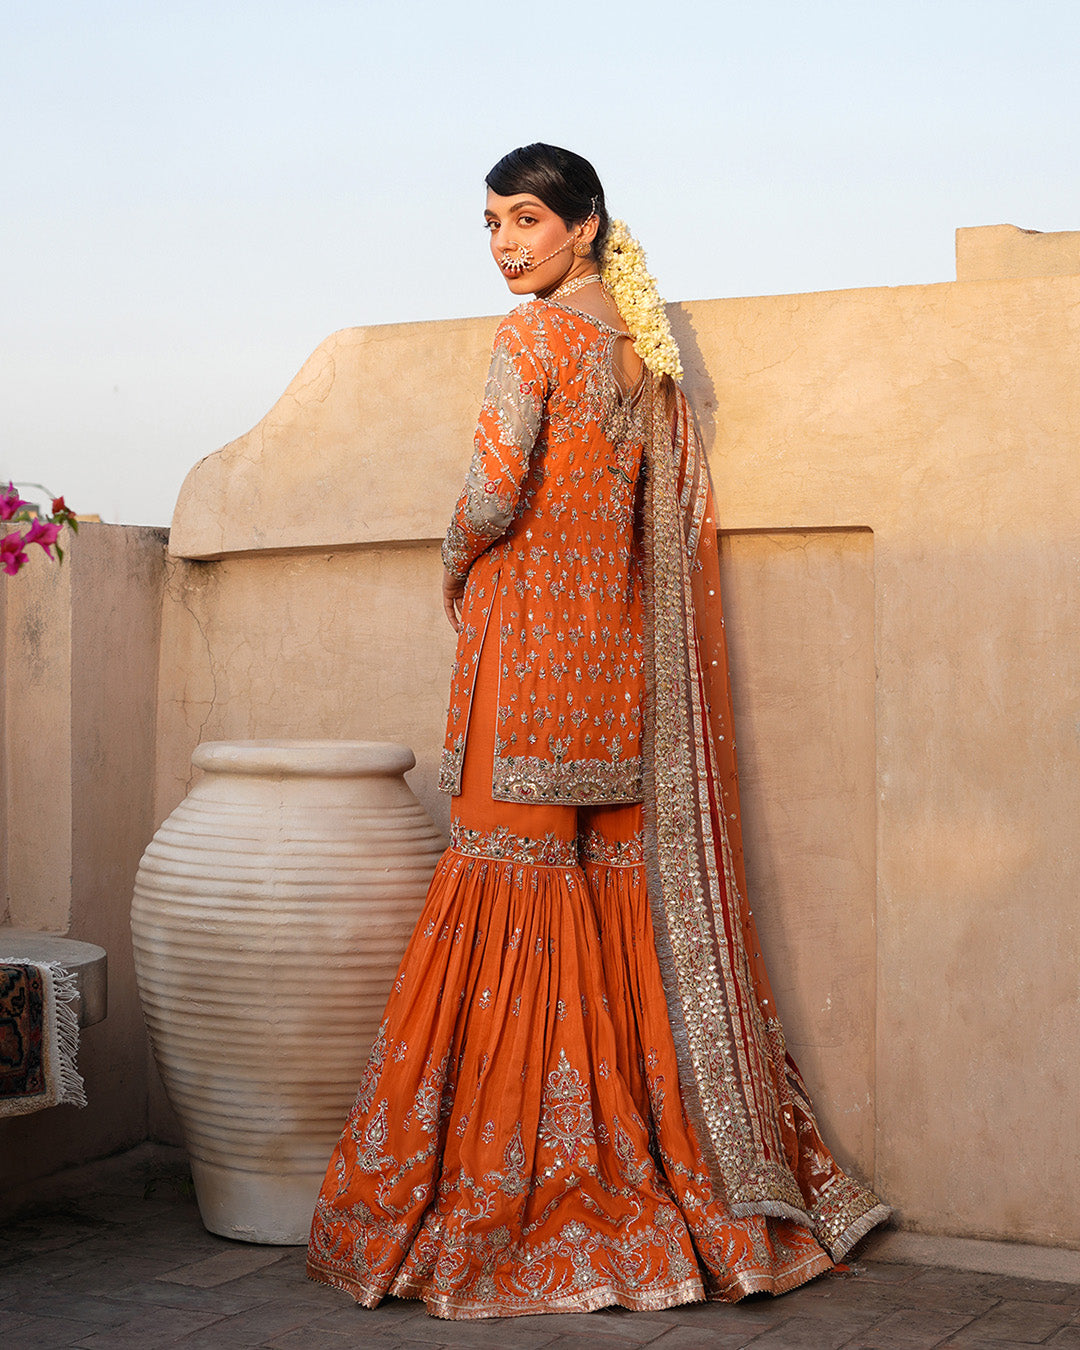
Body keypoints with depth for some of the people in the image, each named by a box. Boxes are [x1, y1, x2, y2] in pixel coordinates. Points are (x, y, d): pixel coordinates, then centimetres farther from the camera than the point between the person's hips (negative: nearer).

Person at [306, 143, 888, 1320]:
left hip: (532, 639, -7)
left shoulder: (535, 336, -8)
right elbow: (669, 525, 14)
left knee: (517, 880, -4)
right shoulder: (644, 350, 14)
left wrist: (455, 567, 3)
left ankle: (501, 1197, 0)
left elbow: (494, 492, -16)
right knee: (622, 873, 9)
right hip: (621, 650, 8)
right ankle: (676, 1175, 14)